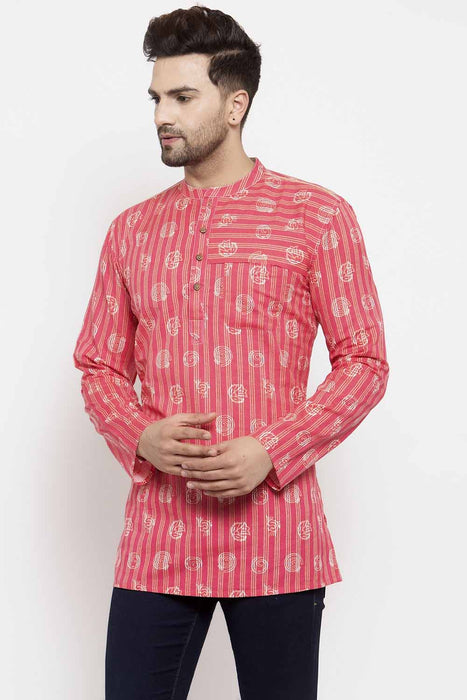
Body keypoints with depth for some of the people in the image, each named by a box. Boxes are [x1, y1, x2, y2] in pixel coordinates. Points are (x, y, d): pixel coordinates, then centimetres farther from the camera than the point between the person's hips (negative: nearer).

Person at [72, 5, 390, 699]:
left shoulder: (318, 216, 1)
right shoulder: (130, 231, 11)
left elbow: (364, 362, 0)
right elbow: (99, 366, 14)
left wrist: (271, 452, -12)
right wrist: (141, 438, -7)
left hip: (275, 536, -2)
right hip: (156, 538, 3)